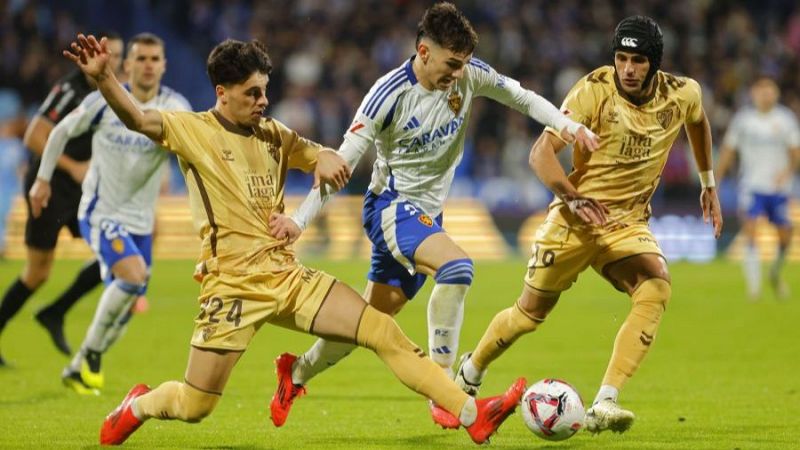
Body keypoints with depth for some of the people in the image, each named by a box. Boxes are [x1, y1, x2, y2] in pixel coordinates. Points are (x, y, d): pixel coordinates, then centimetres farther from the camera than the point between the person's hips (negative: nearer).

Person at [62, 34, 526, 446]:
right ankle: (137, 406, 32)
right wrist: (102, 76, -41)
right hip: (234, 284, -5)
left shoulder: (273, 135, 11)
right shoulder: (193, 130, -6)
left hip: (288, 275, 5)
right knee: (194, 406, -3)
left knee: (385, 333, -6)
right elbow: (137, 118, -22)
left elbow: (324, 157, 19)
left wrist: (327, 159, -7)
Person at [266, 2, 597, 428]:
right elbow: (342, 161, -18)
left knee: (373, 319, 12)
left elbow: (522, 98, 4)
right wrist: (300, 219, -24)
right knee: (456, 265, -32)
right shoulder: (389, 94, -20)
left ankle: (296, 373, 34)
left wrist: (566, 124, -14)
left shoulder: (470, 75, -6)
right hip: (391, 205, -7)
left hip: (426, 214, 7)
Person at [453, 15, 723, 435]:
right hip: (576, 217, -2)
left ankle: (604, 406, -31)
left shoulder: (681, 95, -6)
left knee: (657, 286, -27)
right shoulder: (593, 91, -18)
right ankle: (468, 374, 38)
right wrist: (572, 197, -37)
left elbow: (698, 122, 20)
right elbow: (541, 152, -22)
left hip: (629, 221, 2)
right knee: (531, 311, 6)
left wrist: (708, 184, 24)